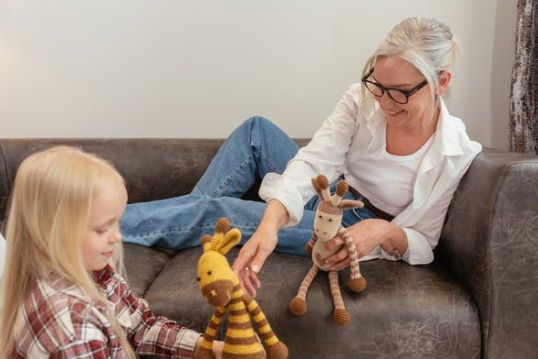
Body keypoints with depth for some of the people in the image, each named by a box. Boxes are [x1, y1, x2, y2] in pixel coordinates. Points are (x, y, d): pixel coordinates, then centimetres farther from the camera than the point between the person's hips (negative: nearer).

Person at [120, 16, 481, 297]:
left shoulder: (455, 153, -24)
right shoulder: (362, 99, -18)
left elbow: (422, 244, -14)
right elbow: (312, 163, -28)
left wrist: (386, 232, -38)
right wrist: (269, 224, -46)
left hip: (356, 229, -4)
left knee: (216, 211, -16)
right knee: (256, 129, -13)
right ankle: (190, 210, 2)